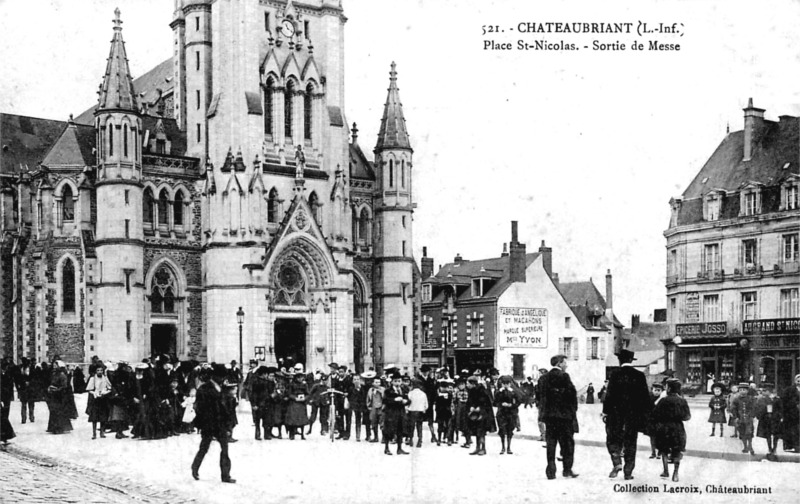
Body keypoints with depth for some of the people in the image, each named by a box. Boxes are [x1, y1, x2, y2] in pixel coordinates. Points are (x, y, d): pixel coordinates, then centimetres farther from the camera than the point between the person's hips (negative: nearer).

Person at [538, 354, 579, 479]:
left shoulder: (544, 378, 7)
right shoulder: (564, 376, -10)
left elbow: (541, 396, 7)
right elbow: (572, 393, -11)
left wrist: (543, 413, 12)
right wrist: (573, 411, 0)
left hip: (549, 415, 5)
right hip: (564, 415, -5)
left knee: (551, 443, 7)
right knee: (567, 442, 5)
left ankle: (551, 471, 4)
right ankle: (567, 469, 5)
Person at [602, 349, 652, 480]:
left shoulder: (615, 375, -7)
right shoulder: (640, 376, 0)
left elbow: (609, 395, -8)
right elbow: (645, 397, 2)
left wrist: (605, 411, -1)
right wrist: (647, 414, 10)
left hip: (616, 414, -2)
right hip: (634, 414, 2)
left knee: (613, 439, 10)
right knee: (630, 443, 8)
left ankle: (617, 463, -11)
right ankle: (628, 472, 8)